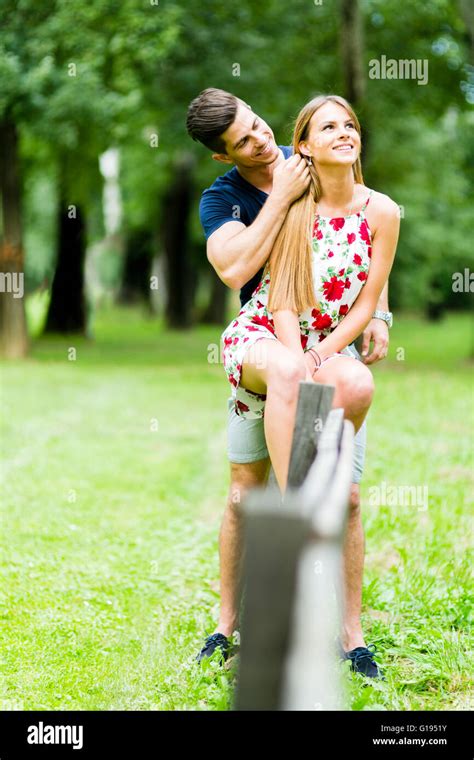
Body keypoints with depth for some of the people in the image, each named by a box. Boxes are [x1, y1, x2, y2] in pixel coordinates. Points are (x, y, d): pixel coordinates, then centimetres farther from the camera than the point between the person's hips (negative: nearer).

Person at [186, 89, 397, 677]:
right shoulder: (221, 199, -3)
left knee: (345, 497, -3)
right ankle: (228, 624, -2)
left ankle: (352, 637, 4)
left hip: (335, 347, 2)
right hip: (262, 344, -2)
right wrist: (283, 195, -20)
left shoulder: (315, 166, 4)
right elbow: (235, 269, -24)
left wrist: (378, 316, 1)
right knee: (244, 495, -12)